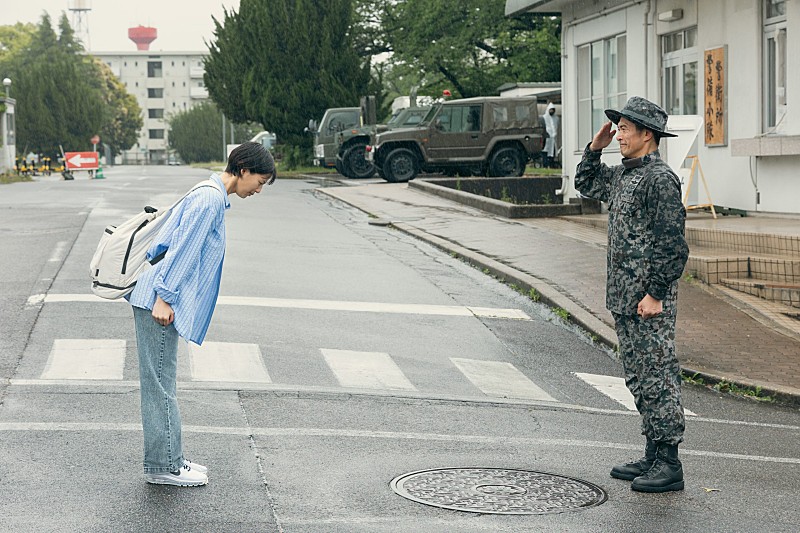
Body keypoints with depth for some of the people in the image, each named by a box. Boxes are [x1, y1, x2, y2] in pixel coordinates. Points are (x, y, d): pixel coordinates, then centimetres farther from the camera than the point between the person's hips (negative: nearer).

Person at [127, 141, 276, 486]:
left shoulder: (209, 196, 18)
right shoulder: (211, 199, -14)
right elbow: (182, 248, -20)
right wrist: (164, 297, -21)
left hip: (161, 302, 10)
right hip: (159, 302, -10)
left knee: (161, 383, 13)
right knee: (160, 384, -4)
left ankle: (169, 459, 20)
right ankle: (163, 467, 2)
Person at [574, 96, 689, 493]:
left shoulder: (660, 179, -14)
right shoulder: (622, 175, 14)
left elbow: (672, 244, -18)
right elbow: (586, 185, 33)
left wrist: (655, 294, -20)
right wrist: (595, 148, 18)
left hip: (649, 299, -10)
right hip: (623, 297, 10)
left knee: (657, 377, -6)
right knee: (638, 378, 14)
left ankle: (669, 464, -1)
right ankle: (653, 456, 21)